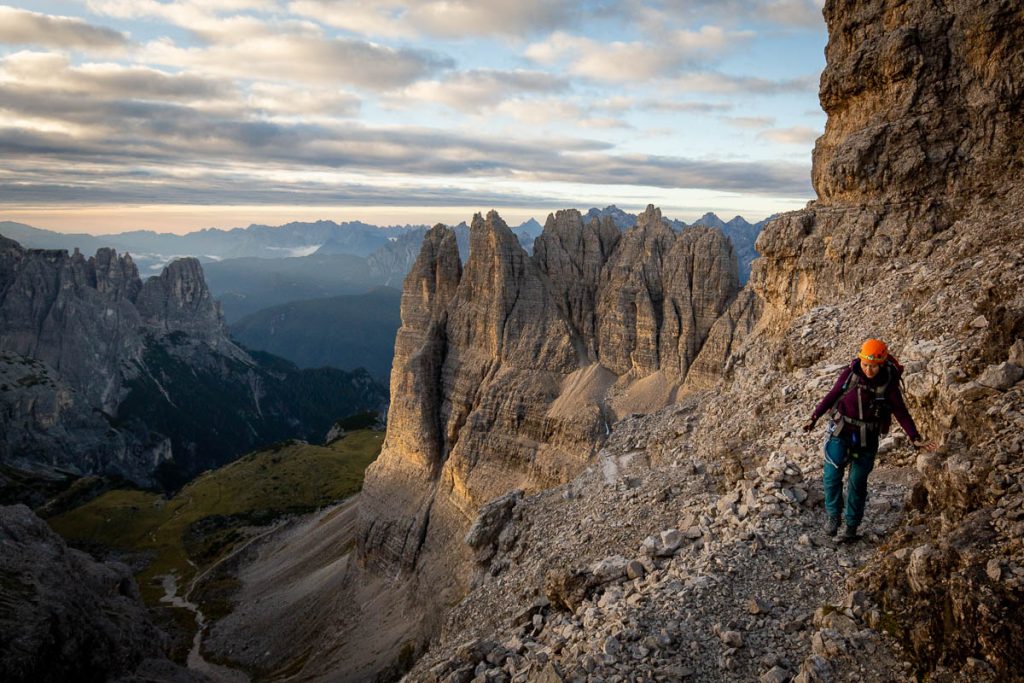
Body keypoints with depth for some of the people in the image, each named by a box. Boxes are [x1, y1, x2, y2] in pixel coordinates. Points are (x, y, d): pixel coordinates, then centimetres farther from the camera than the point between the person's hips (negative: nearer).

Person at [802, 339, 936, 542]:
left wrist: (915, 438, -15)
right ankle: (833, 515, 10)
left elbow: (901, 412, -7)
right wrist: (815, 417, 4)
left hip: (867, 439, -1)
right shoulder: (850, 373, -10)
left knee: (858, 482, 8)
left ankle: (852, 526, 23)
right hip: (841, 433, 1)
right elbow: (832, 395, 3)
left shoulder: (889, 384, -13)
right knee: (832, 475, -10)